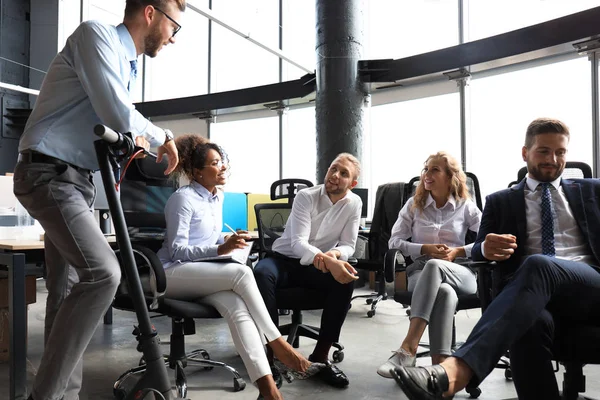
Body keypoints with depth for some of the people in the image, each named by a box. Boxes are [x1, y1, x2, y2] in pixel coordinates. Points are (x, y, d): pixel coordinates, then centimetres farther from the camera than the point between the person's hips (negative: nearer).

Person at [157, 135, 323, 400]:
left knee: (237, 306, -29)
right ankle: (277, 343, -21)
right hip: (172, 273, -6)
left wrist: (228, 241, 0)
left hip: (203, 274, 6)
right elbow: (177, 251, -16)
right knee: (242, 273, -32)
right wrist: (220, 250, -28)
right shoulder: (183, 198, -11)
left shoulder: (218, 197, 13)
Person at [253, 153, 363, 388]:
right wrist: (328, 261, -44)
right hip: (285, 259, -2)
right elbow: (298, 242, -25)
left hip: (320, 266, 2)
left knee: (347, 279, -29)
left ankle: (321, 355, -19)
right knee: (261, 273, -35)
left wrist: (334, 254, -28)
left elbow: (348, 245, -3)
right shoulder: (306, 196, -14)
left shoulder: (354, 203, -3)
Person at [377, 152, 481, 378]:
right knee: (444, 292, -38)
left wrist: (458, 252, -9)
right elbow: (394, 242, 7)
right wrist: (426, 249, -9)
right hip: (420, 271, 1)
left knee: (434, 265, -39)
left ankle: (408, 349, -45)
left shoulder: (466, 207, 10)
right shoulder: (413, 204, 11)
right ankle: (440, 365, -42)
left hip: (460, 273, 0)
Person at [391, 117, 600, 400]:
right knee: (529, 322, -39)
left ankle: (457, 370, -50)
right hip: (539, 297, 0)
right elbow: (478, 251, 10)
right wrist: (485, 248, -15)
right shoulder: (500, 201, 19)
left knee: (537, 265, -36)